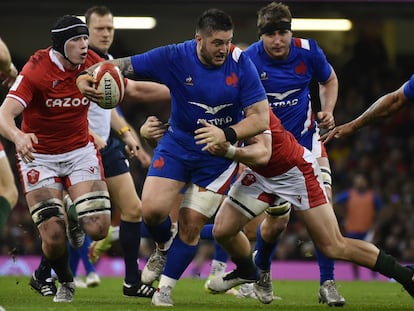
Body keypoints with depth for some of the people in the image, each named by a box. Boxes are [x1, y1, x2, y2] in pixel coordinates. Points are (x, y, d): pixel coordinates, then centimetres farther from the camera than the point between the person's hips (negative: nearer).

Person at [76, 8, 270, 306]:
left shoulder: (241, 64, -18)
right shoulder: (175, 57, -16)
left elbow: (261, 117, -18)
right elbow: (125, 65, -14)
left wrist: (227, 134, -35)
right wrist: (87, 76, -33)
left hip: (218, 154, -1)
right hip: (177, 144, 1)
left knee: (191, 224, -4)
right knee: (153, 209, -15)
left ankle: (165, 288, 17)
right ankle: (163, 247, 22)